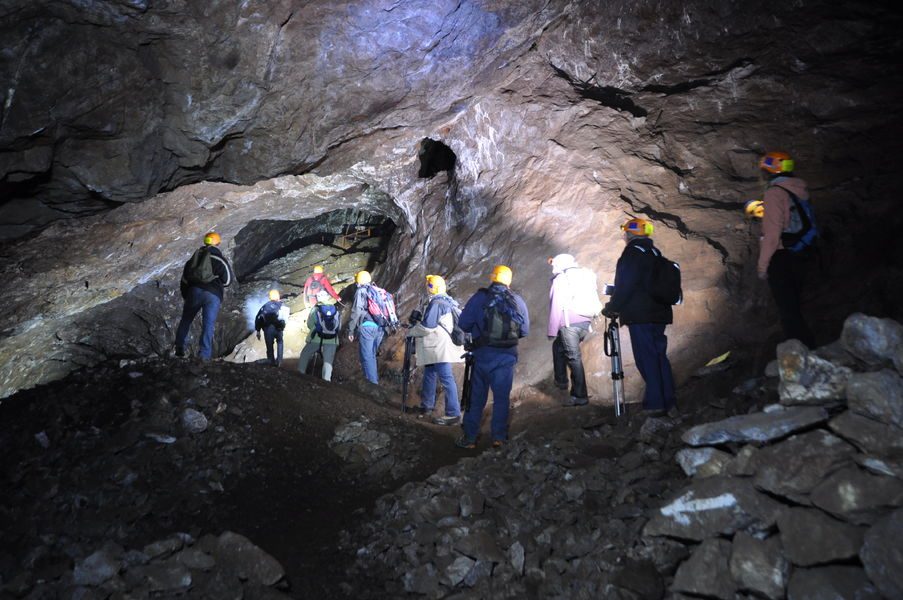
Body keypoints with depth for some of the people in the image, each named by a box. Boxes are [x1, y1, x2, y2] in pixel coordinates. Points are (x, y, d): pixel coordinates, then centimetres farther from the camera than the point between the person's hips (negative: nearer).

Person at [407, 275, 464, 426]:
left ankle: (453, 414, -12)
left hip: (440, 347, -11)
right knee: (429, 374, 21)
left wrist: (412, 331, -5)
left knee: (446, 379, -11)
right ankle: (426, 406, 32)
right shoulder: (448, 301, 15)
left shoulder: (436, 303, -15)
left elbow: (427, 325, -19)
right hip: (438, 347, 11)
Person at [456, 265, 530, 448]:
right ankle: (499, 437, 14)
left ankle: (469, 437, 14)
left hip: (483, 354, -1)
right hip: (508, 356, 1)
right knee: (501, 397, 11)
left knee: (476, 397, 9)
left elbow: (463, 324, -8)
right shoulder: (518, 301, -1)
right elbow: (525, 331, 4)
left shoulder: (479, 298, -8)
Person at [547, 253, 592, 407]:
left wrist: (552, 330, -5)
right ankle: (561, 380, 26)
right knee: (558, 346, 26)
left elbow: (556, 306, -8)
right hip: (585, 321, 8)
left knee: (574, 358, -5)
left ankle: (580, 396, -4)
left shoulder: (560, 279, -2)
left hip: (569, 324, -8)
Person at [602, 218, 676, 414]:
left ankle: (655, 402, -5)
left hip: (640, 316, -9)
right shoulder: (654, 253, 17)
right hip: (658, 314, 9)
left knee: (646, 358, -5)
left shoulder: (633, 253, -11)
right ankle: (667, 400, 16)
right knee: (659, 356, 12)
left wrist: (612, 308, -6)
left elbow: (625, 285, -16)